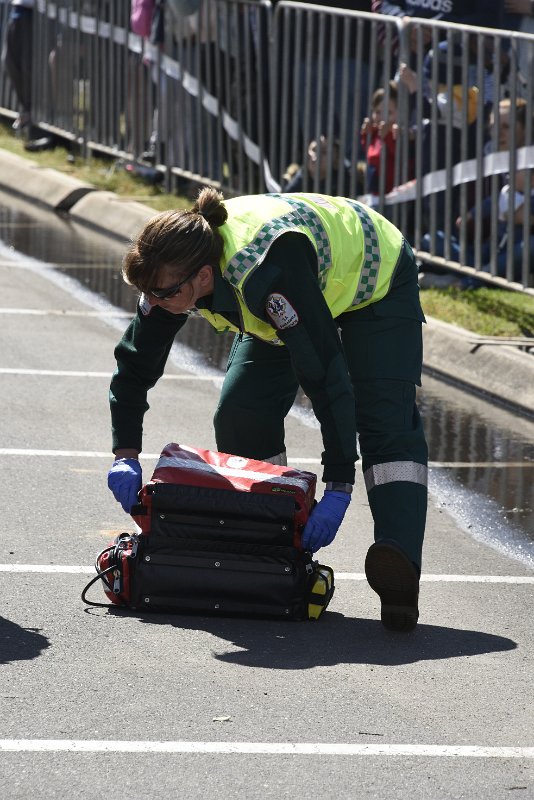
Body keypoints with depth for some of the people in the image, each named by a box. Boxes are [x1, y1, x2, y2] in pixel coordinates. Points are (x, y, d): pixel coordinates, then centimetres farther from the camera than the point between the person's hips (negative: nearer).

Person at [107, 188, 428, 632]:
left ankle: (398, 560, -34)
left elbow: (326, 376, -45)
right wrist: (125, 455, -18)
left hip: (377, 283, -7)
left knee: (387, 424, -22)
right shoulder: (175, 269, -25)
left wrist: (339, 488, -45)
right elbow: (136, 362, -11)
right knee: (241, 416, -6)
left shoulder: (267, 273, -46)